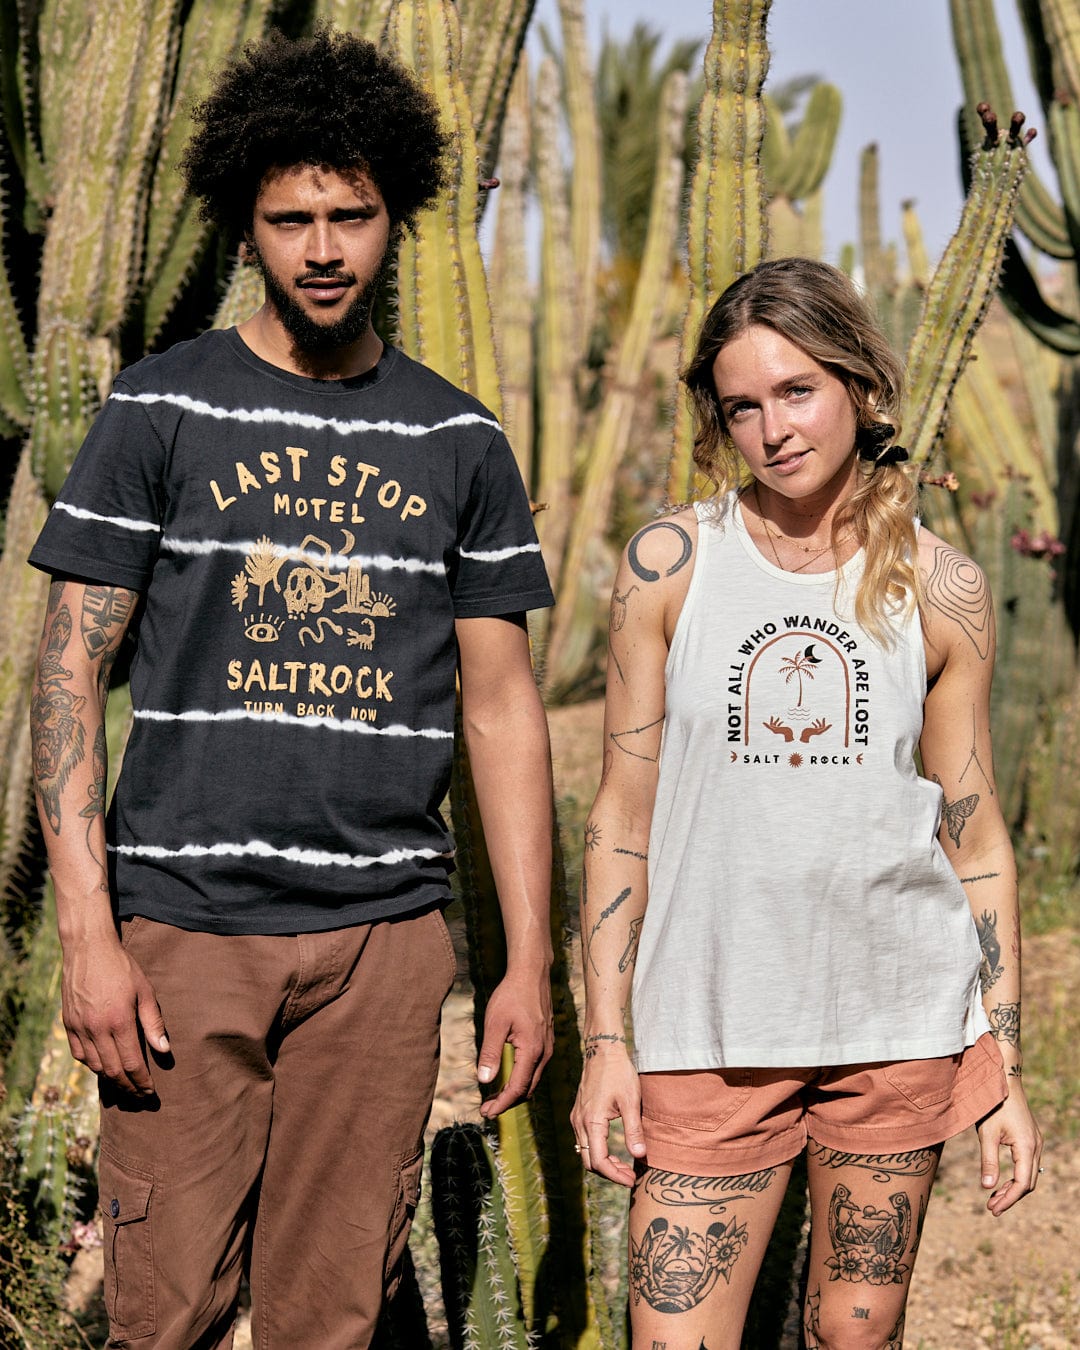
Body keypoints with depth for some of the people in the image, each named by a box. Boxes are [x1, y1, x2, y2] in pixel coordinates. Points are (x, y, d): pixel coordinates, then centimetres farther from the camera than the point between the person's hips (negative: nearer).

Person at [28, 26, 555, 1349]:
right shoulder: (161, 409, 3)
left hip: (387, 931, 2)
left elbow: (501, 707, 11)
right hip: (187, 920, -2)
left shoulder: (458, 440, 10)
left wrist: (530, 960, 6)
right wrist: (88, 934, -10)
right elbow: (68, 669, -1)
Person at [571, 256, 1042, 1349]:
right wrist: (604, 1041, -1)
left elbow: (975, 832, 6)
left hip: (900, 1017, 1)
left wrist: (1005, 1072, 5)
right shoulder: (670, 563, -1)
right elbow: (623, 811, 2)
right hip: (710, 1025, -1)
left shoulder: (941, 589, 1)